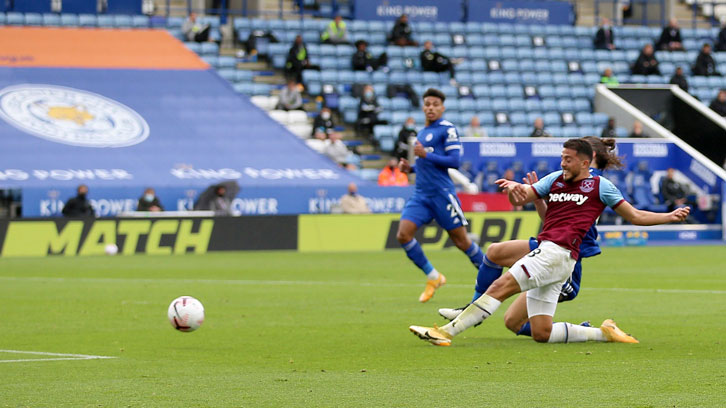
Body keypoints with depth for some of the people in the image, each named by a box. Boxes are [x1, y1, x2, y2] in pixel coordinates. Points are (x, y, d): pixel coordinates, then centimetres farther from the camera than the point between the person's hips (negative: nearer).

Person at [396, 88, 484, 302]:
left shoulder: (447, 129, -6)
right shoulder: (422, 132, 18)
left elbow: (454, 161, -15)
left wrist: (425, 154, -19)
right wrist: (410, 168, 10)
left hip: (441, 193, -7)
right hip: (421, 194, 7)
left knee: (461, 240, -1)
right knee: (403, 234, -9)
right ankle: (432, 277, 5)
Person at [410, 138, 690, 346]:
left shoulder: (599, 186, 8)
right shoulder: (555, 180, 22)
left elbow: (635, 216, 14)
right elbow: (519, 199, 18)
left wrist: (670, 217, 4)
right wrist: (513, 188, -6)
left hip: (559, 254, -7)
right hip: (544, 253, 7)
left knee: (501, 286, -20)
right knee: (541, 334, 0)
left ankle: (446, 332, -25)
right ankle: (604, 333, 13)